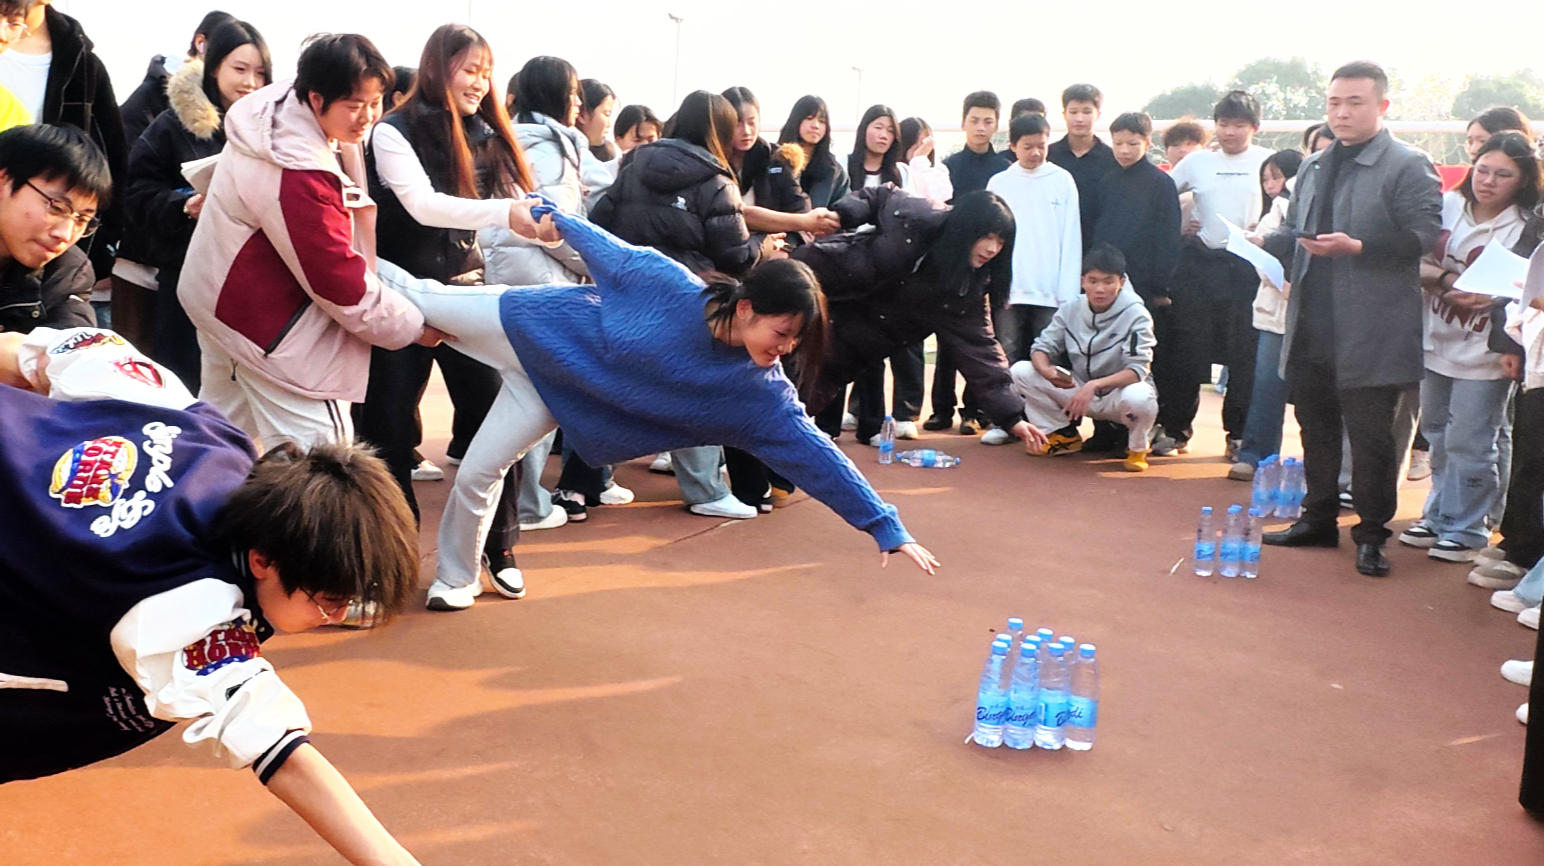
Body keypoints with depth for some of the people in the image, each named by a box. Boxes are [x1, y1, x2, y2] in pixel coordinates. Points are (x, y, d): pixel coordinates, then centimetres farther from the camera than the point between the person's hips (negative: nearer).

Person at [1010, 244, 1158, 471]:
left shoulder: (1136, 315, -18)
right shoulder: (1071, 309, -4)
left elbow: (1138, 370, -25)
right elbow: (1042, 347, -2)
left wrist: (1094, 385, -40)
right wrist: (1045, 370, -27)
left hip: (1118, 394, -4)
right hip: (1079, 391, 4)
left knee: (1139, 397, -41)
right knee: (1020, 371, -12)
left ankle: (1137, 448, -5)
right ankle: (1064, 435, 5)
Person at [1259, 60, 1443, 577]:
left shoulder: (1408, 167, -6)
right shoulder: (1313, 168, 17)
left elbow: (1423, 237, -15)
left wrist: (1356, 247, -24)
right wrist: (1266, 242, 2)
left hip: (1369, 335, -7)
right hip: (1312, 329, 7)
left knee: (1370, 436, 0)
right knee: (1316, 428, 15)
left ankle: (1371, 535, 11)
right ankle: (1319, 519, 28)